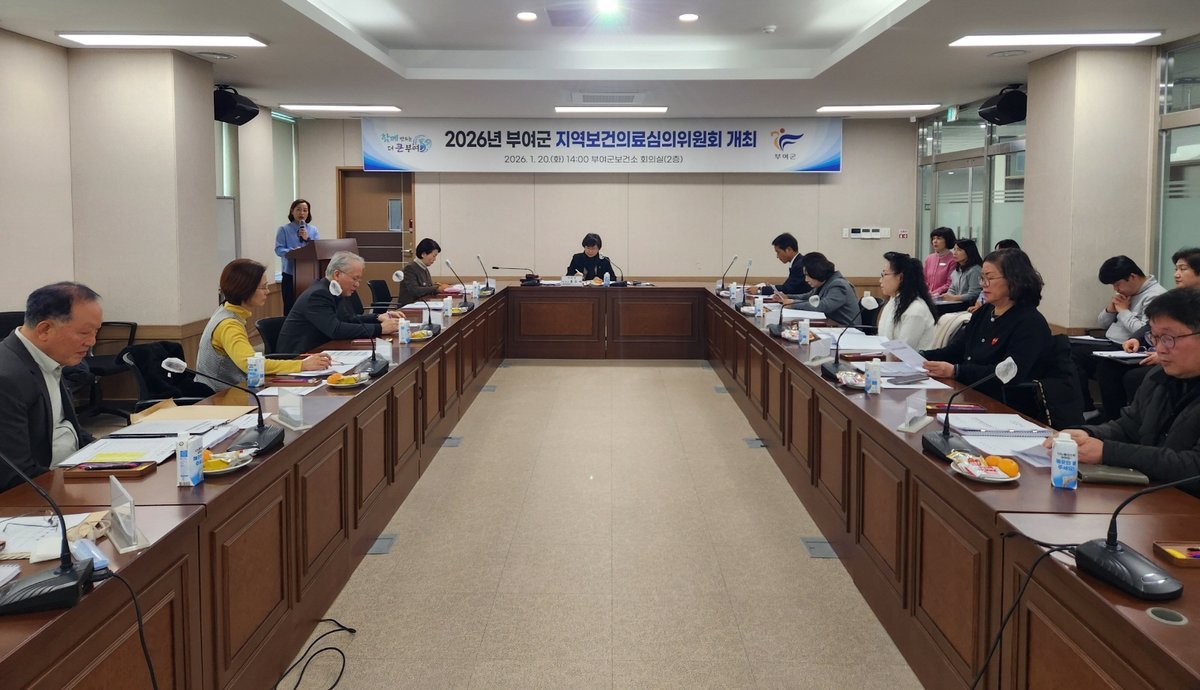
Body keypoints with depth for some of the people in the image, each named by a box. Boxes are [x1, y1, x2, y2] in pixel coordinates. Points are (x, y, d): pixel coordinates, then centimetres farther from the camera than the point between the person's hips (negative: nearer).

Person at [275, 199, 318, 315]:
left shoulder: (313, 230, 13)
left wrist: (307, 238, -10)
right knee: (290, 308, -3)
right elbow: (279, 250, -5)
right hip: (290, 275, -2)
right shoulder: (284, 230, 5)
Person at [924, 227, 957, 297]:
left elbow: (950, 285, -7)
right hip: (928, 297, 4)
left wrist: (934, 293, -13)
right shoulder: (928, 259, 14)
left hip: (942, 297, -4)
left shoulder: (952, 260, -4)